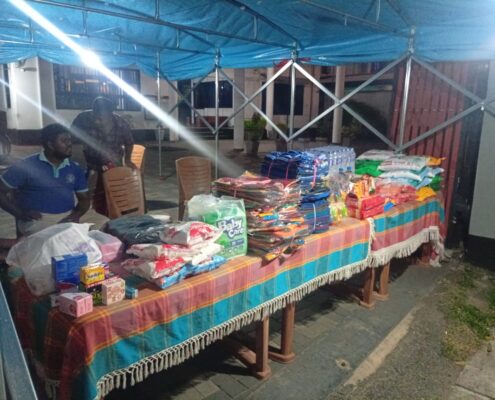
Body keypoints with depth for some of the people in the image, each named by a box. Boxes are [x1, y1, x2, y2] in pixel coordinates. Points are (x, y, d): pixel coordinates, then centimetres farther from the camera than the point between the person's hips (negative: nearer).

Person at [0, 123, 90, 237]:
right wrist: (20, 213, -12)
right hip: (35, 223, -3)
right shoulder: (26, 165, -2)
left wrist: (76, 214, -5)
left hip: (66, 221, 3)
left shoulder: (75, 169, 9)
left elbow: (84, 198, 15)